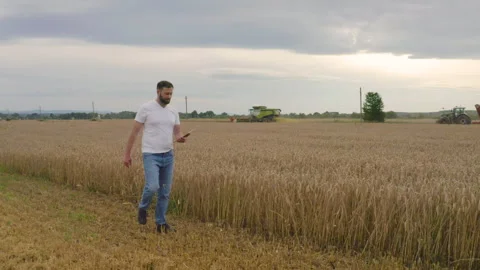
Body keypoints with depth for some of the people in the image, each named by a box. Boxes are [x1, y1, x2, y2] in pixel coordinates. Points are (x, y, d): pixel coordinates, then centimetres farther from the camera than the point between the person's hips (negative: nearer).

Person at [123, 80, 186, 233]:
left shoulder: (173, 112, 8)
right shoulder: (145, 108, -8)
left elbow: (177, 132, 13)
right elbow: (134, 132, -4)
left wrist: (180, 138, -13)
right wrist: (127, 154, -4)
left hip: (168, 155, 6)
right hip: (151, 156, -6)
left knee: (165, 192, 8)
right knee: (152, 187, -21)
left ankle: (161, 223, 19)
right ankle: (143, 208, 11)